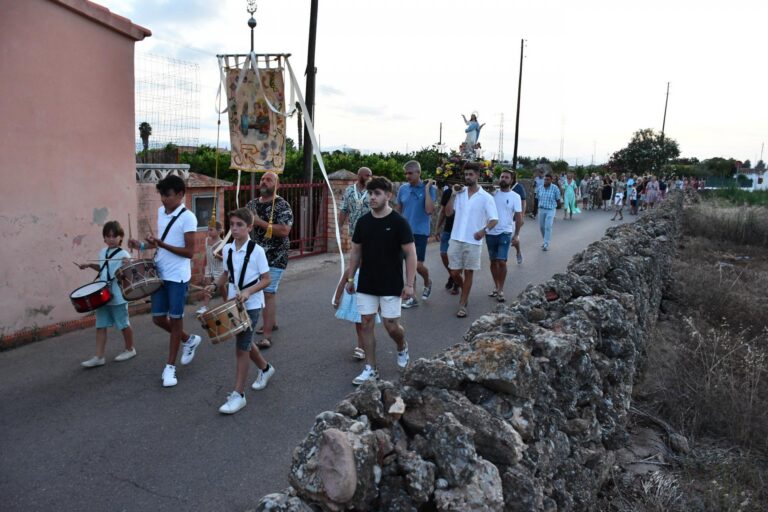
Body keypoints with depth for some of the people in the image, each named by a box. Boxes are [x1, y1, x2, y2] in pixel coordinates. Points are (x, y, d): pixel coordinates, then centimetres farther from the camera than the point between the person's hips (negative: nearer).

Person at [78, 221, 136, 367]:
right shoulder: (102, 252, 10)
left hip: (118, 297, -7)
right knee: (100, 326, 6)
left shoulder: (123, 255, -12)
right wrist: (89, 265, 13)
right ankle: (99, 357, 10)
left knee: (123, 324, 8)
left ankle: (130, 349, 26)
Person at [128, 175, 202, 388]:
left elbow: (189, 252, -16)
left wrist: (161, 245, -24)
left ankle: (170, 367, 14)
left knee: (175, 319, 3)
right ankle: (189, 339, 35)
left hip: (178, 277, -7)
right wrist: (142, 245, 3)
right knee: (158, 318, 11)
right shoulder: (161, 212, 8)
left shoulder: (187, 217, -14)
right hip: (160, 274, 7)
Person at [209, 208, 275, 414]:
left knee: (241, 347, -6)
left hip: (251, 304, -6)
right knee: (245, 342, 20)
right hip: (233, 303, 6)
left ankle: (238, 394, 3)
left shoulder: (256, 251, -14)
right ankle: (265, 368, 46)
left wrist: (248, 291, -24)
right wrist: (215, 285, -1)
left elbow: (266, 280, -12)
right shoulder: (227, 249, 2)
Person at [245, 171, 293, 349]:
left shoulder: (282, 205, -10)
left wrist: (260, 222, -22)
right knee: (261, 291, 16)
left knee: (269, 292, -11)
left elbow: (284, 230, -22)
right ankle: (270, 323, 34)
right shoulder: (252, 204, 9)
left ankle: (267, 336, -9)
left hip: (275, 257, -7)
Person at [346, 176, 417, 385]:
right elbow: (356, 252, 12)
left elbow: (410, 254, -10)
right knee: (366, 323, 5)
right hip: (366, 284, 4)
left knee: (391, 325, 0)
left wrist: (409, 284, -14)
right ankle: (370, 369, 15)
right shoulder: (363, 221, 3)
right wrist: (351, 278, 11)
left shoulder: (398, 222, -11)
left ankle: (402, 347, 34)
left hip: (391, 285, -4)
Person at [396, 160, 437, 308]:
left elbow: (429, 210, -21)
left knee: (418, 265, -7)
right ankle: (413, 297, 17)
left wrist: (427, 189, -19)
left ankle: (427, 283, 27)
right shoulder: (403, 188, 3)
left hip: (420, 232, -4)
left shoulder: (429, 189, -8)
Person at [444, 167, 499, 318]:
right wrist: (453, 195, -8)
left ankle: (462, 305, 16)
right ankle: (465, 292, 36)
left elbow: (494, 219, -6)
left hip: (473, 242, -3)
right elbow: (448, 212, 2)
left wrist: (484, 230, -25)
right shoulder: (459, 193, 5)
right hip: (456, 239, 3)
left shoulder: (486, 197, -5)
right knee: (454, 273, 7)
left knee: (468, 273, 6)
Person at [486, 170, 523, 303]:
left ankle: (501, 290, 3)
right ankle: (496, 286, 25)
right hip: (491, 232, 3)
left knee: (501, 262, -9)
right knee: (493, 261, 11)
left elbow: (518, 216, -2)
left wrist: (516, 234, -8)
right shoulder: (493, 193, 3)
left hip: (505, 233, -3)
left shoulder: (515, 196, -3)